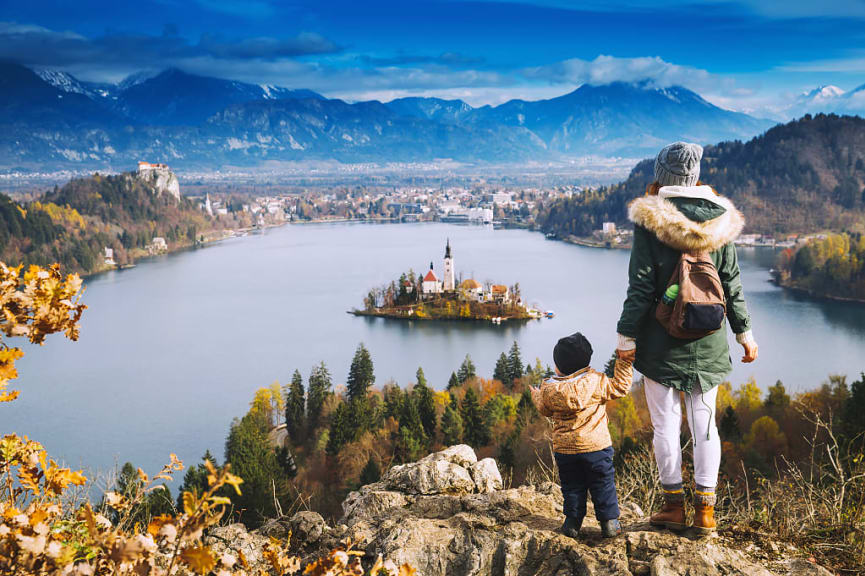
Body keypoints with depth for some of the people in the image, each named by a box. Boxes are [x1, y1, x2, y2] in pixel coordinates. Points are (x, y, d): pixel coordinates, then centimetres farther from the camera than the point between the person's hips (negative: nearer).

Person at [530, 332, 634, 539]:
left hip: (564, 449, 2)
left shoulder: (549, 389, -5)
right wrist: (624, 362, 5)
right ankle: (609, 522, 12)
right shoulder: (596, 381, -11)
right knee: (603, 485, 9)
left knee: (572, 486, 15)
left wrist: (536, 396, 34)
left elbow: (545, 410, 13)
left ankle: (573, 522, 16)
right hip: (596, 445, -2)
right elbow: (620, 387, -3)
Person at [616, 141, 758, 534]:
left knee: (666, 423, 6)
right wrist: (744, 332, 15)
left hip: (661, 341, -3)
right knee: (705, 422, 9)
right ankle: (705, 508, 12)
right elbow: (732, 284, 6)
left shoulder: (649, 220, -9)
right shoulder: (718, 218, 1)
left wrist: (627, 339, -5)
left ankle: (674, 504, 11)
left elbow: (640, 287, -11)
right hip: (707, 340, 3)